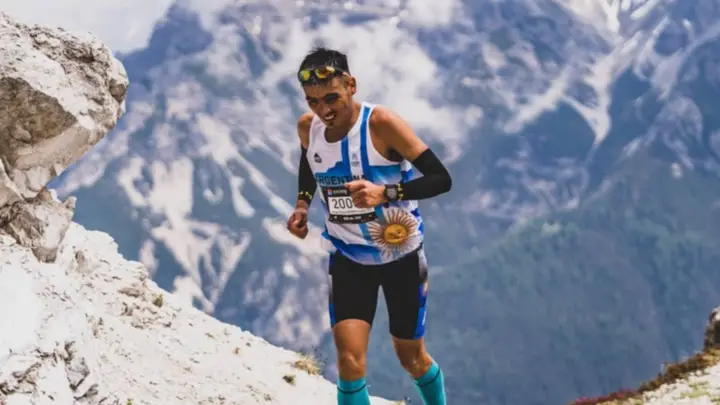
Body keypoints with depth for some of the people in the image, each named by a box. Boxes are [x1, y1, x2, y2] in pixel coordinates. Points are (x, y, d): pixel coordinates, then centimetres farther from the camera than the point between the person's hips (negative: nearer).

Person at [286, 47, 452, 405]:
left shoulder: (381, 123, -24)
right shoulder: (307, 128, -8)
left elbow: (441, 179, -25)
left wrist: (385, 193, -39)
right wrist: (302, 203, 1)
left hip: (401, 255, -3)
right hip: (348, 258, 3)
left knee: (411, 359, 13)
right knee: (349, 360, -13)